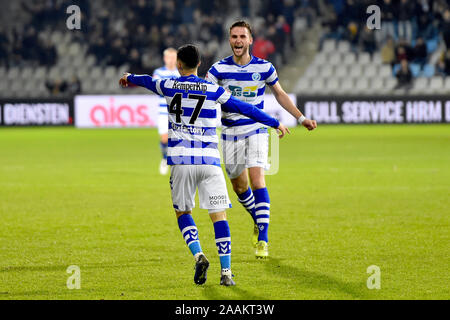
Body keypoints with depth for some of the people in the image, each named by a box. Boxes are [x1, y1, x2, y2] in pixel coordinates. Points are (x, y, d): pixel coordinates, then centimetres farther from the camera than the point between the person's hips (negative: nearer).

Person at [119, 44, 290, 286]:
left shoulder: (169, 86, 5)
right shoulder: (213, 90, 2)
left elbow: (147, 81, 27)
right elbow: (244, 108, 7)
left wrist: (129, 78, 50)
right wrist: (275, 123, 18)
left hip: (181, 160, 0)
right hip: (210, 161, 0)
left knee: (182, 212, 16)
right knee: (219, 215, 1)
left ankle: (198, 255, -8)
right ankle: (226, 272, -7)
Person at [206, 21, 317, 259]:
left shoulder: (264, 67, -2)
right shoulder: (219, 69, -5)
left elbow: (280, 94, 13)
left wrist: (301, 118, 10)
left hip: (256, 130, -2)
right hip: (230, 133, 2)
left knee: (257, 180, -18)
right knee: (239, 186, 11)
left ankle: (263, 240, -18)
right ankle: (259, 222, 40)